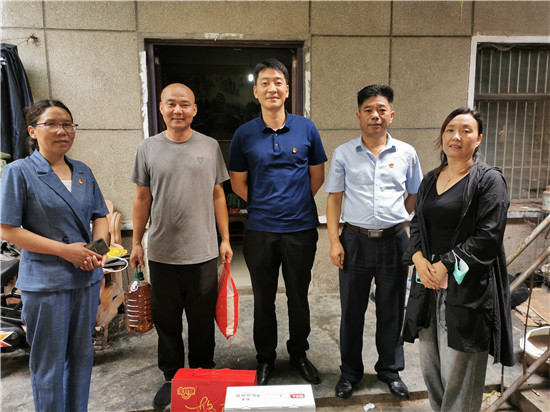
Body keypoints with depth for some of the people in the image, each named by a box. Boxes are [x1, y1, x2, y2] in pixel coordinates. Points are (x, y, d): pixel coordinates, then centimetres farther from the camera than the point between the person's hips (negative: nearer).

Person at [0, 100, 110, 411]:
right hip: (46, 282, -5)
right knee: (50, 363, 9)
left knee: (82, 356, 18)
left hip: (87, 278, 5)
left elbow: (100, 215, 13)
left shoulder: (83, 171, 7)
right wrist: (65, 249, -17)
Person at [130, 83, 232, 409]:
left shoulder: (210, 146, 1)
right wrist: (136, 243, 7)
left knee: (202, 321, 12)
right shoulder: (148, 148, 3)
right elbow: (142, 198, 7)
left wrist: (225, 239, 2)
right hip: (162, 253, 1)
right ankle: (172, 378, 33)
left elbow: (218, 195, 5)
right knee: (167, 321, 14)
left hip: (203, 253, -1)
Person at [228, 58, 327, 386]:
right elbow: (238, 183, 7)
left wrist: (295, 203, 5)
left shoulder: (306, 129, 0)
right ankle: (265, 358, 33)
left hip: (301, 228, 0)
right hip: (260, 231, 0)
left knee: (299, 297, 14)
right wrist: (264, 204, 2)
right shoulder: (244, 134, 0)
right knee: (263, 300, 12)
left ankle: (299, 353, 36)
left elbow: (318, 176, 8)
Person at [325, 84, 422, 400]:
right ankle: (351, 372, 30)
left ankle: (390, 370, 35)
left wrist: (395, 219, 4)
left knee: (392, 310, 13)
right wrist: (334, 241, -5)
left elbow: (415, 194, 14)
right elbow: (334, 198, 1)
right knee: (352, 311, 10)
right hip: (355, 240, -1)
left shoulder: (407, 153, 2)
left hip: (394, 241, 1)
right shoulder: (344, 154, 0)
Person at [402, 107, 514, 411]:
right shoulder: (430, 180, 13)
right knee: (430, 361, 14)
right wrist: (419, 259, -5)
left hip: (466, 286, -6)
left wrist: (445, 266, -15)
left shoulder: (488, 179, -5)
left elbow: (488, 236, -13)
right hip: (428, 282, 6)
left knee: (458, 367, 2)